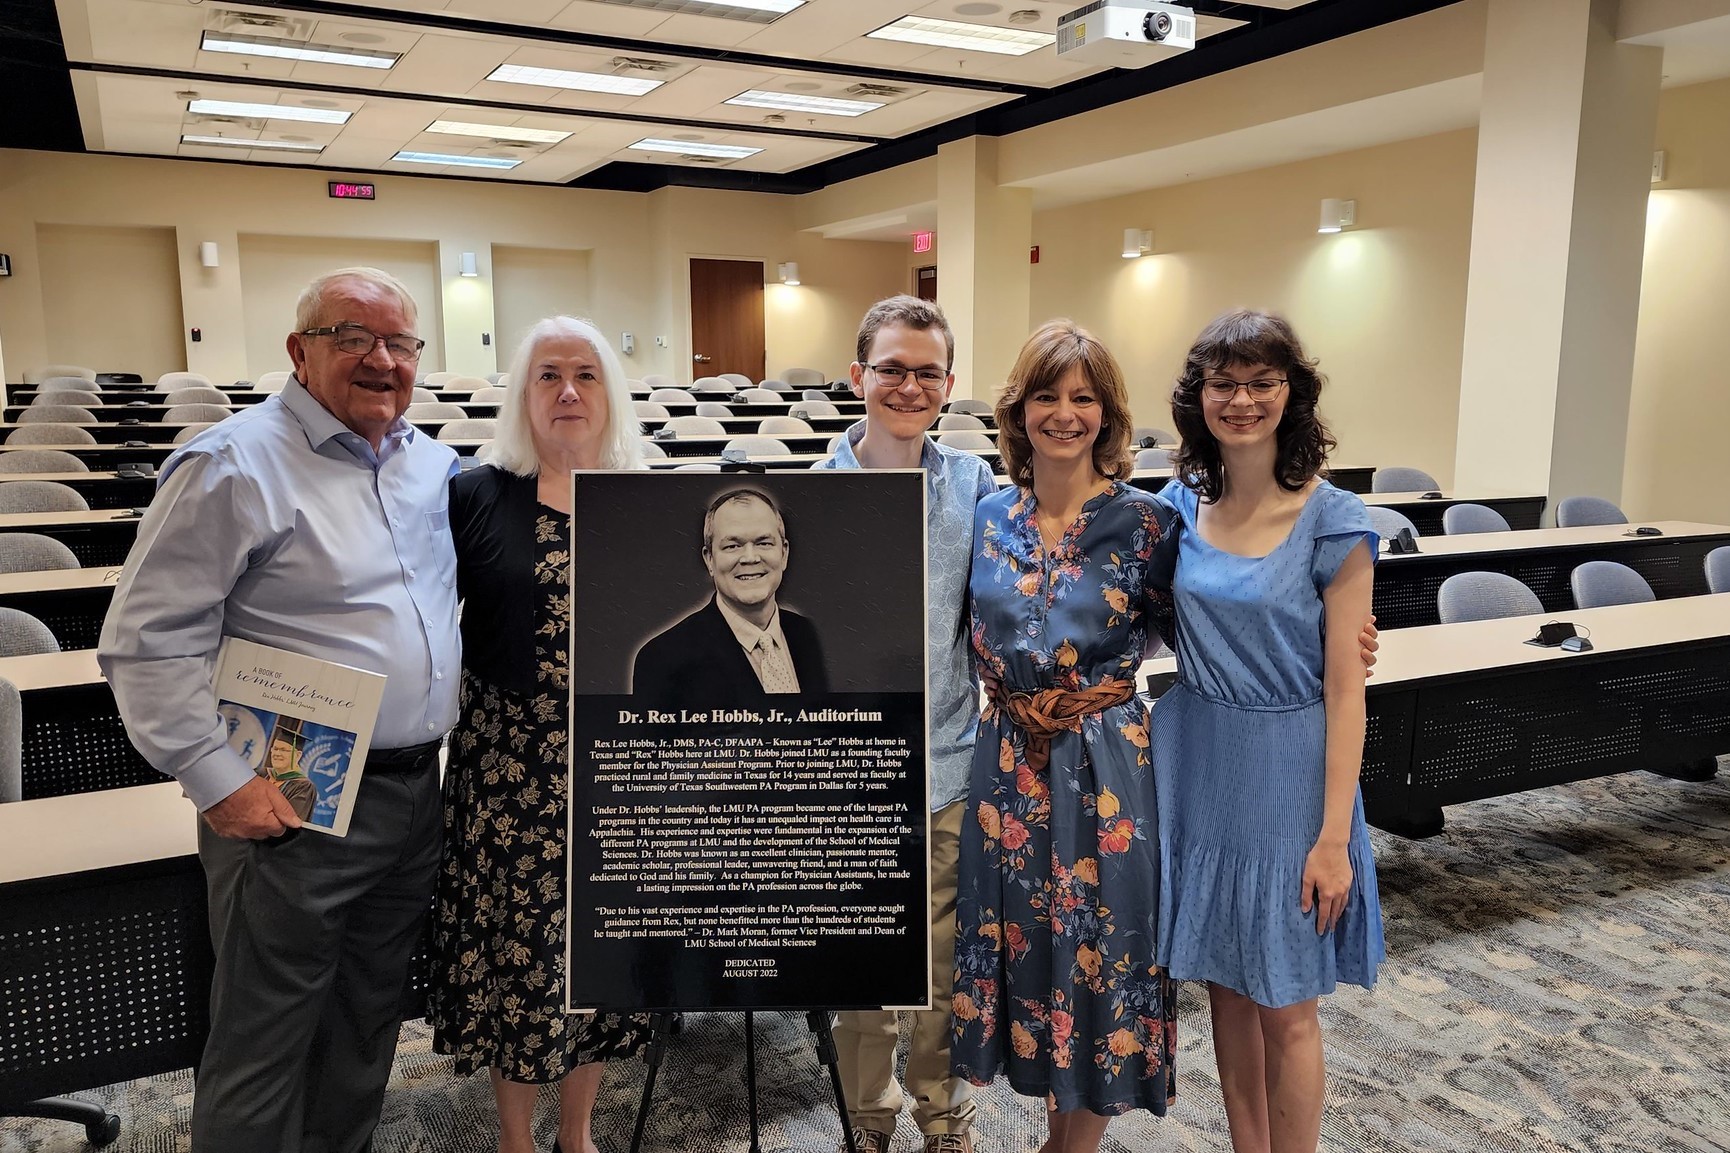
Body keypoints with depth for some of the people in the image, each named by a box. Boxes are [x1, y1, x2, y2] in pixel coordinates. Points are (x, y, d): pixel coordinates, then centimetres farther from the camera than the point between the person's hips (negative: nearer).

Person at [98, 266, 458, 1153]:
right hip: (293, 804, -7)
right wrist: (219, 780, -18)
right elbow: (145, 641, -15)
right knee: (266, 1043, 7)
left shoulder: (432, 463, 9)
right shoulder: (234, 464, -12)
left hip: (415, 788, 7)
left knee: (370, 1013, 22)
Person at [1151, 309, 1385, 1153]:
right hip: (1197, 762, 4)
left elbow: (1344, 687, -12)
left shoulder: (1333, 523, -12)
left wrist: (1334, 836, -14)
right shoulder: (1179, 506, 0)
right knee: (1224, 984, 18)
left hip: (1286, 770, -4)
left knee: (1285, 1008, 8)